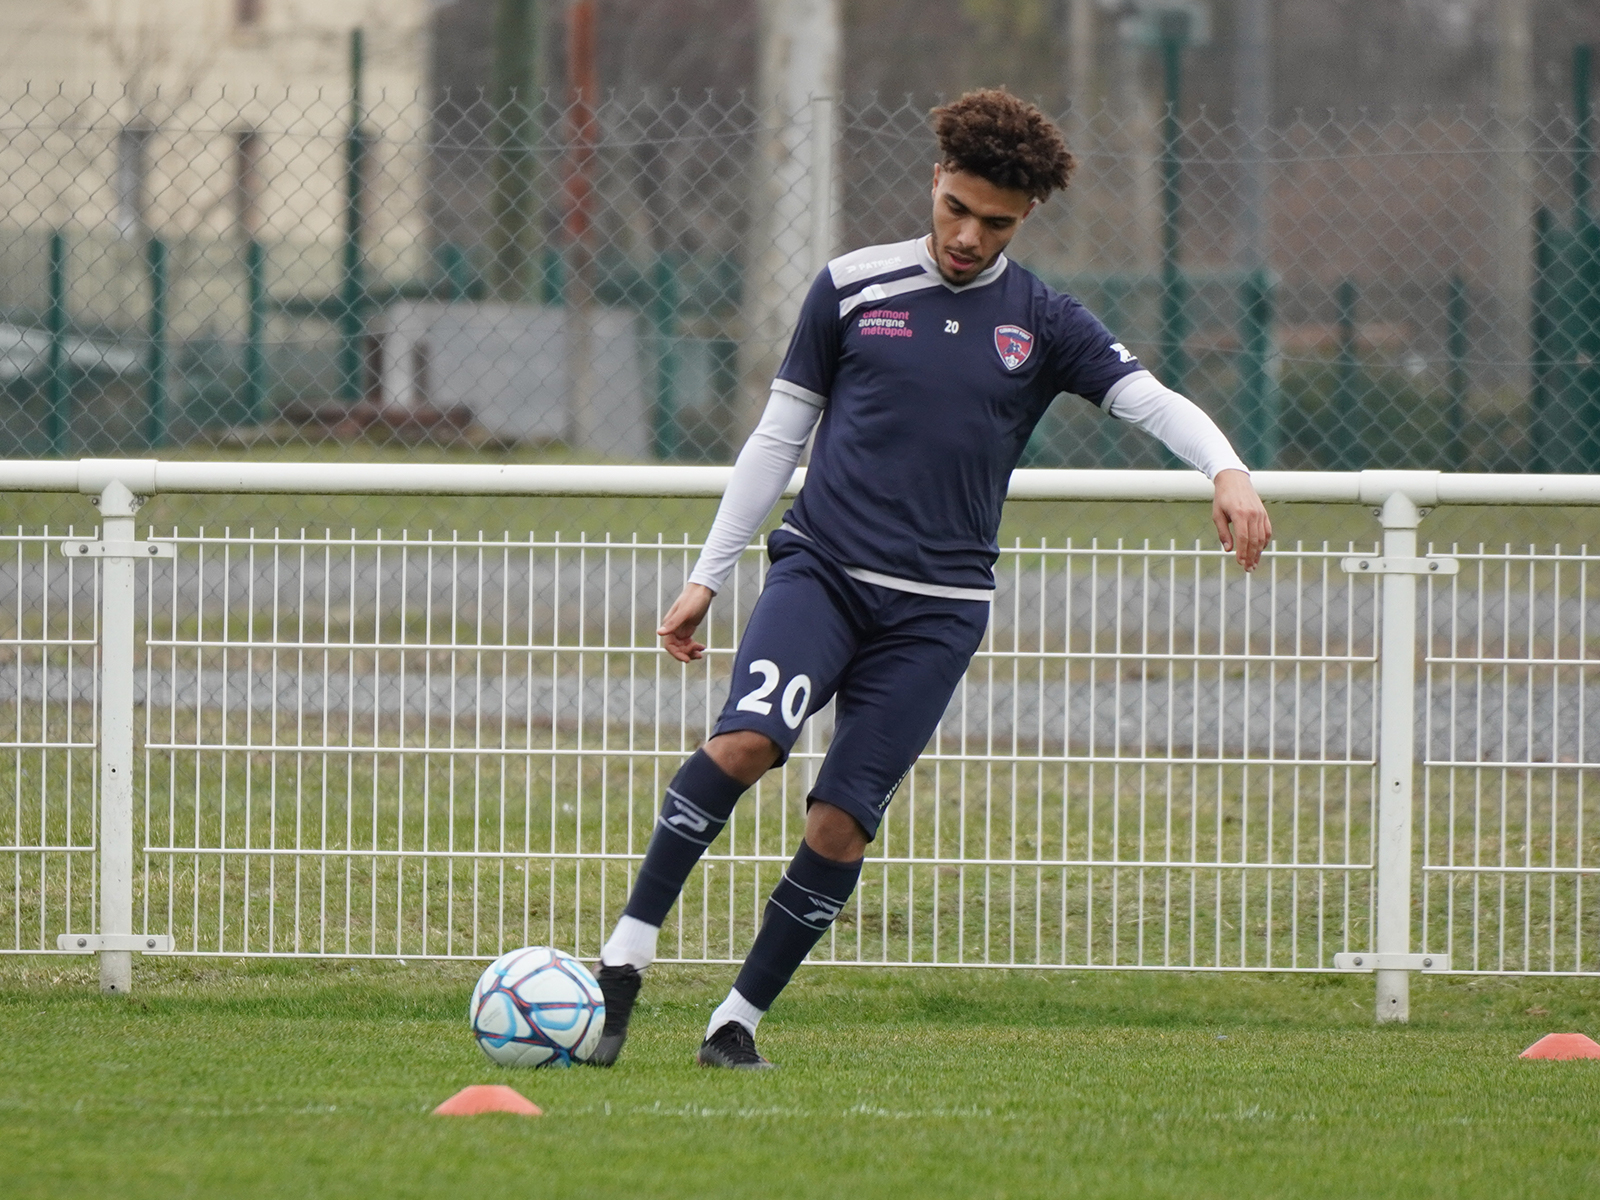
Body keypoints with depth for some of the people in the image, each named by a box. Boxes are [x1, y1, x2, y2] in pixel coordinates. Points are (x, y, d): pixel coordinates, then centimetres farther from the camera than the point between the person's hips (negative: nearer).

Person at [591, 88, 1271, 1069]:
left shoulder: (1043, 324, 6)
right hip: (820, 571, -1)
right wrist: (708, 578, 12)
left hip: (937, 609, 1)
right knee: (746, 739, -26)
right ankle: (625, 960, -20)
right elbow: (779, 437, 12)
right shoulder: (852, 288, 6)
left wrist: (1227, 470, -28)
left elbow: (1154, 400, -7)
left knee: (843, 822, -7)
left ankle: (740, 1018, 7)